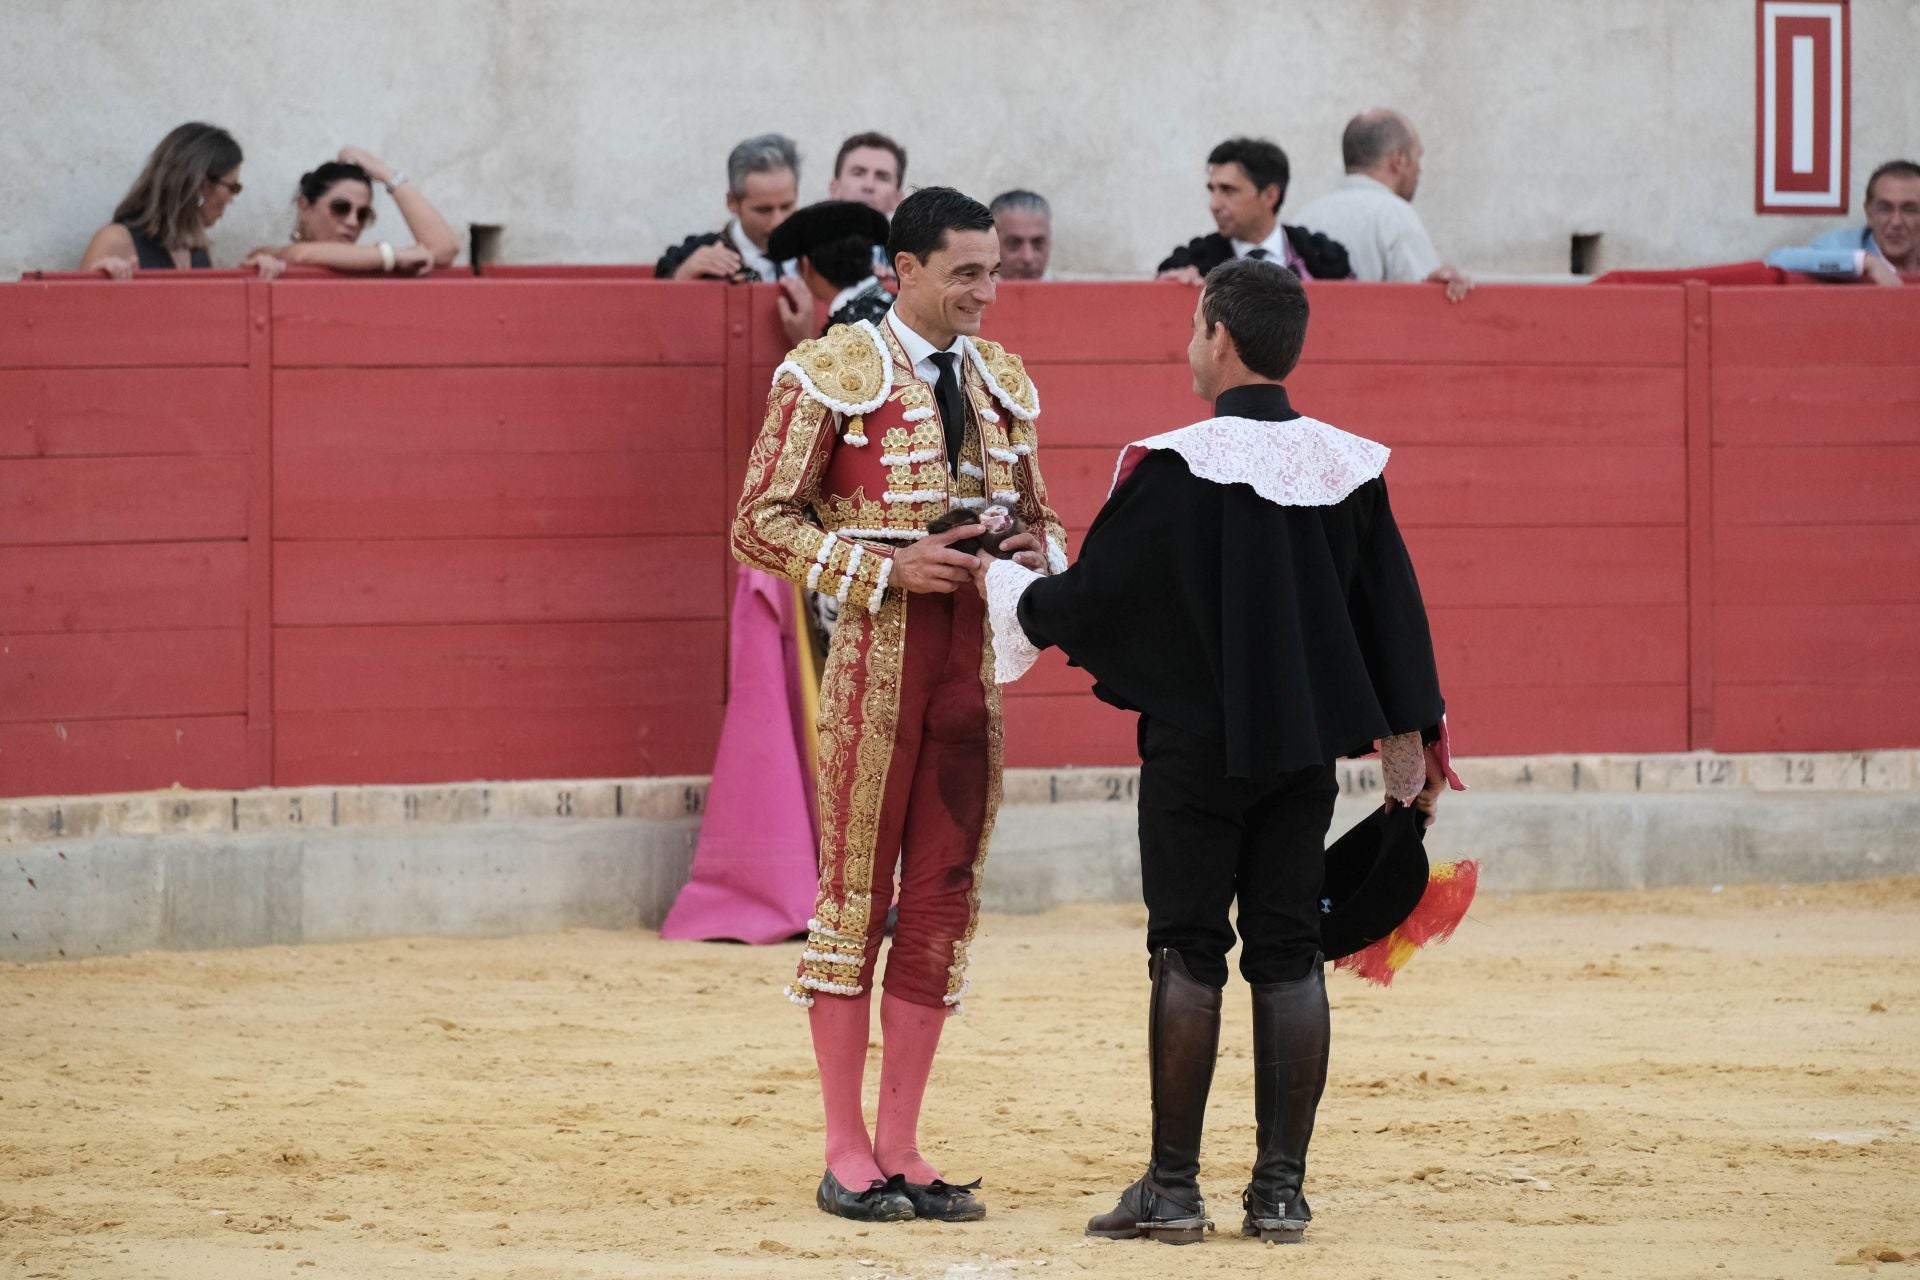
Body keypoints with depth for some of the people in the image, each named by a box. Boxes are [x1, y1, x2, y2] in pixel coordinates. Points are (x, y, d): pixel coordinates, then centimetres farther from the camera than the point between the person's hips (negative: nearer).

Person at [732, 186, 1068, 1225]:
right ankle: (848, 1157, 3)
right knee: (856, 891, -2)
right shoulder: (835, 372, -6)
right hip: (875, 652, -6)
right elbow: (761, 523, -8)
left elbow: (1033, 509, 24)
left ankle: (900, 1149, 12)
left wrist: (1043, 552, -1)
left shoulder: (1001, 379, 13)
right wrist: (887, 567, -18)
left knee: (944, 896, 6)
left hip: (977, 654, 6)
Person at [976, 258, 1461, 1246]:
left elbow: (1088, 600, -9)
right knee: (1288, 958, 7)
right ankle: (1280, 1189, 6)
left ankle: (1173, 1188, 3)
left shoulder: (1174, 467, -13)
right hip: (1307, 749, 4)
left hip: (1195, 746, -4)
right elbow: (1393, 615, 8)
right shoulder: (1350, 467, 2)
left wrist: (999, 583, 10)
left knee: (1187, 954, 1)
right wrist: (1407, 742, 16)